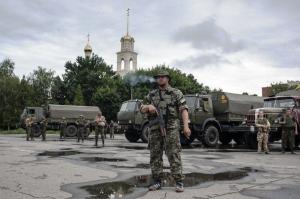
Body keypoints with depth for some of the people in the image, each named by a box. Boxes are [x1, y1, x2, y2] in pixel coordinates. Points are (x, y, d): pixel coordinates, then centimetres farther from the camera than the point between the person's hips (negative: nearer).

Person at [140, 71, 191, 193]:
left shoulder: (176, 93, 6)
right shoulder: (151, 95, 16)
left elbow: (183, 110, -3)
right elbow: (142, 109, 17)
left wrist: (186, 126, -16)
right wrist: (148, 106, -7)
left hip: (171, 128, -4)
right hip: (155, 129, 4)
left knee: (174, 155, -6)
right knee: (155, 155, 5)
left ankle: (179, 182, 0)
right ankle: (157, 181, 14)